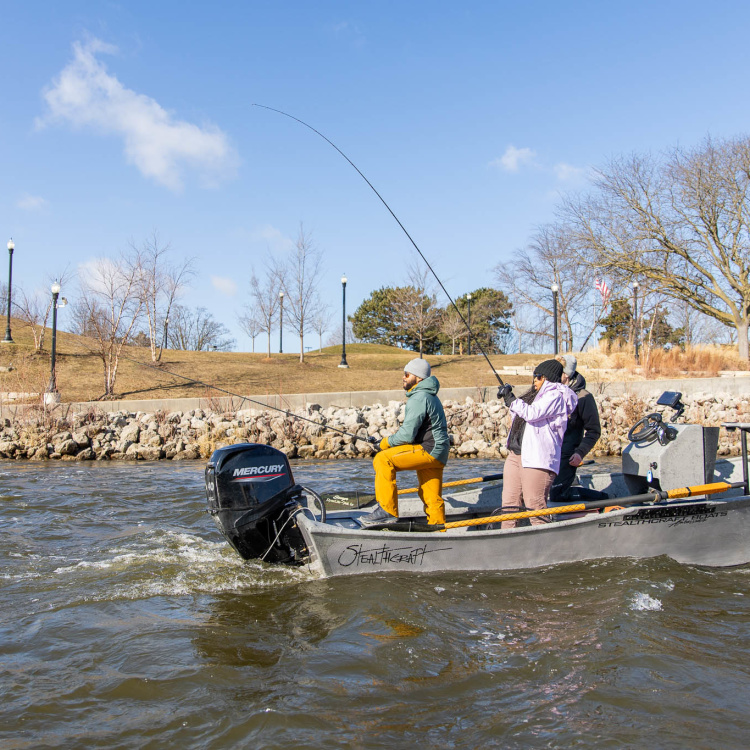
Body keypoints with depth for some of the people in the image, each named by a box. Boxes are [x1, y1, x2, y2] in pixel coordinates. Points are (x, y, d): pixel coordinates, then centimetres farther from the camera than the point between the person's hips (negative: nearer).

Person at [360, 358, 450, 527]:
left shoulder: (419, 398, -14)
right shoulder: (428, 395, 20)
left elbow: (407, 435, -20)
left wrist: (388, 441, -4)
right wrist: (395, 436, 10)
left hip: (428, 450, -11)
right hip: (435, 453, 11)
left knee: (383, 459, -18)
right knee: (432, 499, 14)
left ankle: (387, 510, -18)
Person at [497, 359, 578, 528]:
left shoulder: (555, 395, -4)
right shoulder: (537, 394, 24)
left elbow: (532, 413, -18)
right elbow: (520, 415, 37)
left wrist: (511, 399, -8)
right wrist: (508, 397, 25)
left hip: (537, 459, -9)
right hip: (515, 455, 9)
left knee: (534, 506, -11)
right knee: (509, 503, 6)